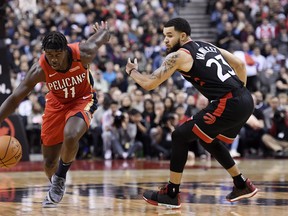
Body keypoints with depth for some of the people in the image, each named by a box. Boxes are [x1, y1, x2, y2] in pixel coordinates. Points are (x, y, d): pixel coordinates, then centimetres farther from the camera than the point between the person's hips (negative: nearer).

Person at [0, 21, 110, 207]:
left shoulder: (83, 53, -31)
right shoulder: (40, 70, -30)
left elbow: (103, 36, -9)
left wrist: (104, 30, 16)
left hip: (83, 99, -2)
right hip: (57, 102, 2)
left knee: (70, 136, -34)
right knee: (49, 162, 3)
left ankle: (60, 178, -6)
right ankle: (56, 189, 38)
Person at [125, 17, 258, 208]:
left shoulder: (179, 55, -2)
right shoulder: (208, 46, 21)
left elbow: (149, 84, -2)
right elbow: (240, 64, 24)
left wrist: (132, 71, 17)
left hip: (229, 104, -9)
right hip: (245, 101, 9)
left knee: (180, 136, 2)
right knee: (210, 140, 30)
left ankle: (171, 195, 6)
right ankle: (243, 185, 37)